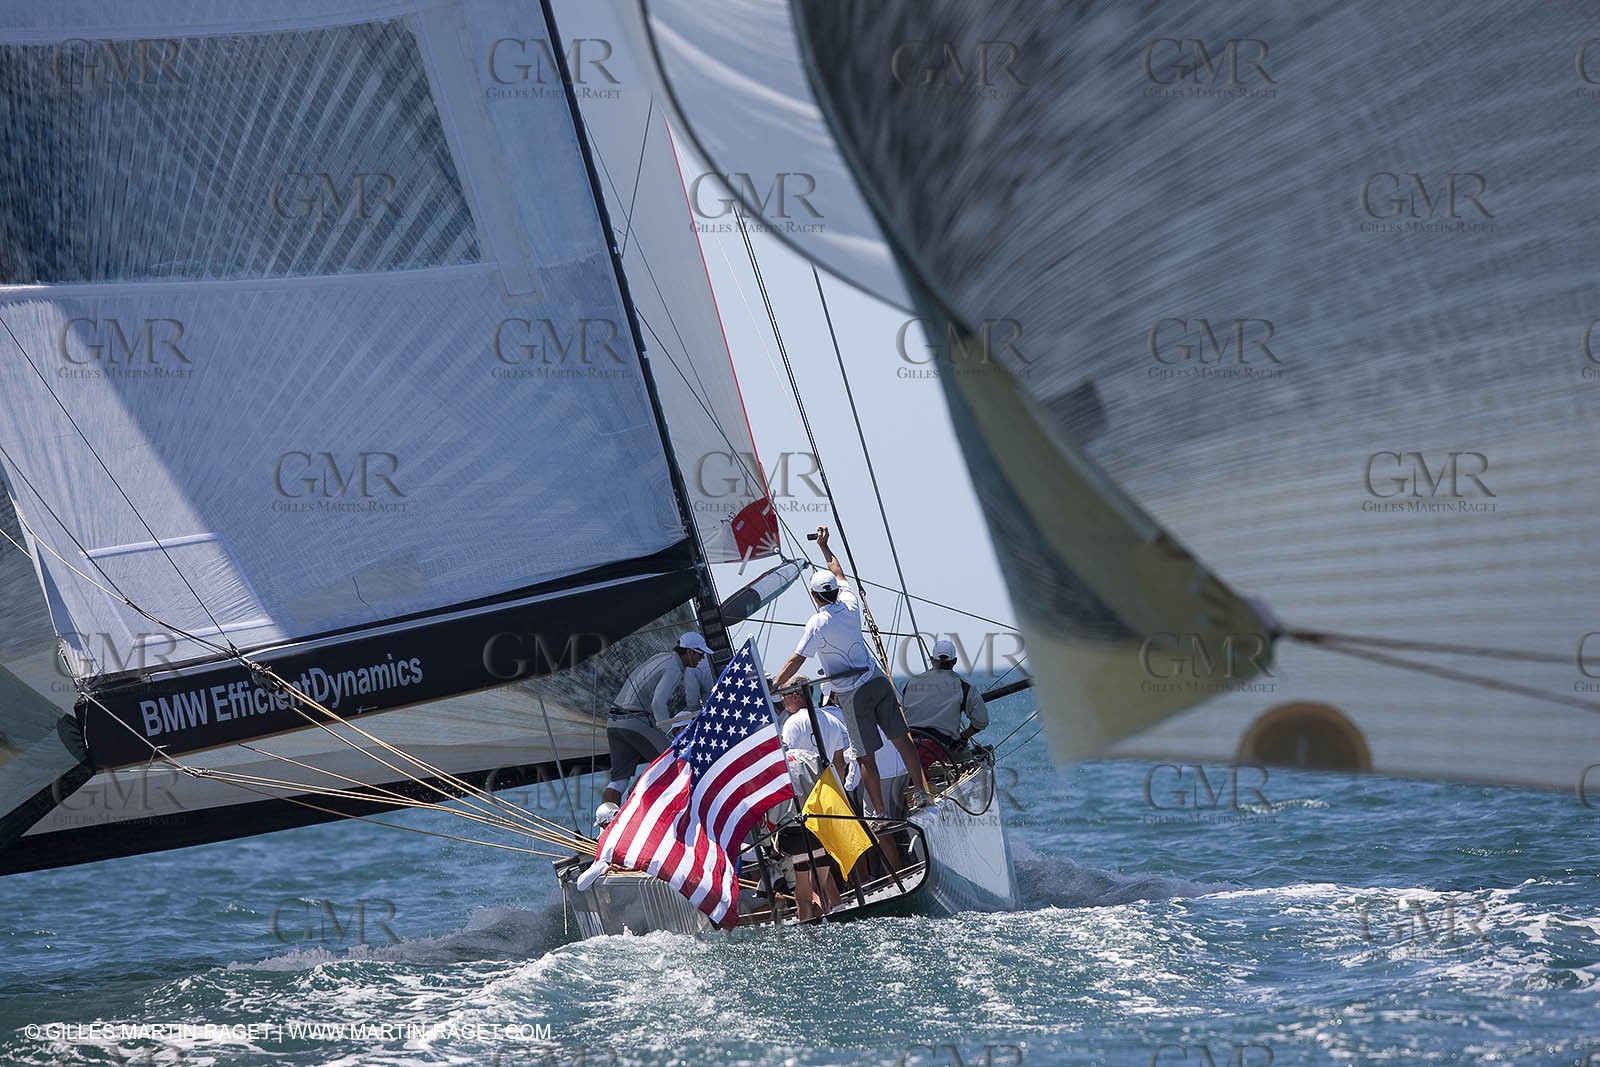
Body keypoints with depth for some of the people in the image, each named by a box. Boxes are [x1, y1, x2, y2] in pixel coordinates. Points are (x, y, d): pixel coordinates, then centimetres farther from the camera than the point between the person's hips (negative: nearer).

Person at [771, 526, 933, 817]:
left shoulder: (817, 624, -12)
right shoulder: (850, 606, 4)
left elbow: (796, 661, -12)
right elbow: (840, 574, 24)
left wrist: (771, 687, -6)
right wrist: (824, 547, 36)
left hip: (853, 694, -6)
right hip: (878, 681, 6)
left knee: (865, 756, -3)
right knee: (901, 739, 10)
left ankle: (879, 812, -3)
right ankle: (922, 791, 16)